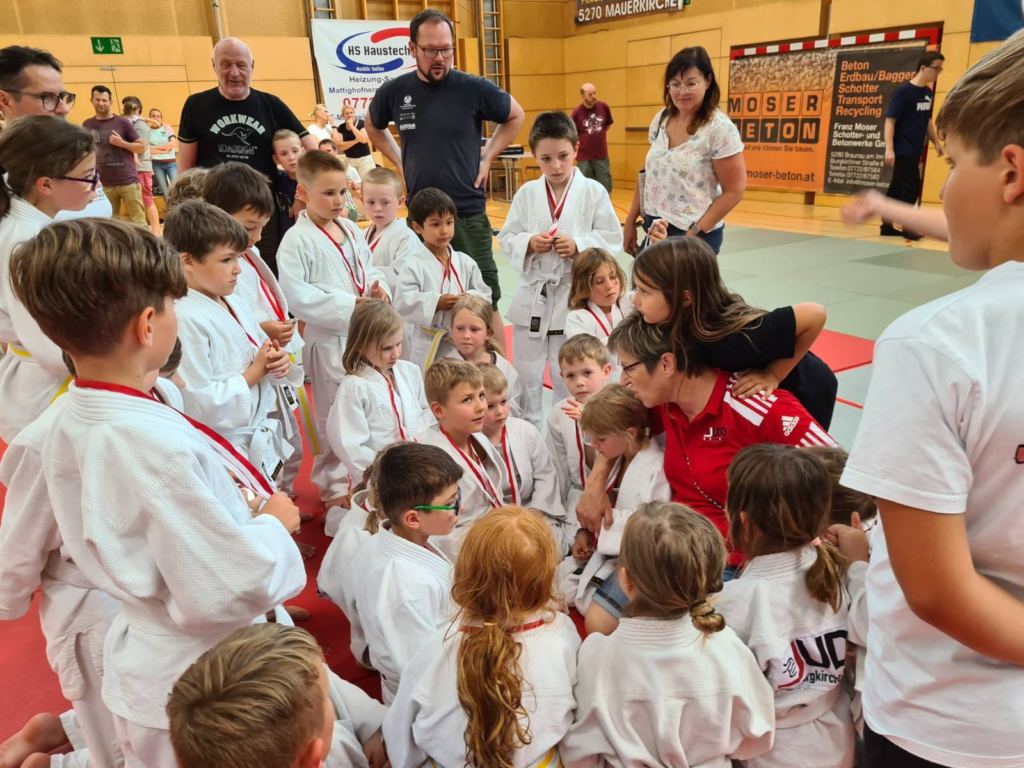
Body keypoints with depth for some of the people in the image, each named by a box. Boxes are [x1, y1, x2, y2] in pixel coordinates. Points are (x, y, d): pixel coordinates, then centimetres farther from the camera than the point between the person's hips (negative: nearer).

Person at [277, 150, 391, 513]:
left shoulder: (351, 231, 8)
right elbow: (298, 297, -20)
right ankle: (333, 486, 22)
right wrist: (350, 305, -21)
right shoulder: (297, 240, -14)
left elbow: (369, 268, 18)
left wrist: (379, 289, -5)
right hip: (328, 341, -7)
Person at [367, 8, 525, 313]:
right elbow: (374, 127, 20)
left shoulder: (474, 88, -8)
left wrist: (486, 158, 1)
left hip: (468, 214, -2)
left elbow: (516, 117, 9)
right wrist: (400, 163, 8)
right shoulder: (393, 91, -1)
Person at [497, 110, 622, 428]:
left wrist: (578, 246, -20)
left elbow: (612, 240, -5)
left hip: (574, 297, -2)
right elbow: (506, 238, 3)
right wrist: (528, 243, -16)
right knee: (526, 374, 13)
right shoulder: (526, 193, 1)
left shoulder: (594, 192, -4)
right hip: (532, 296, 2)